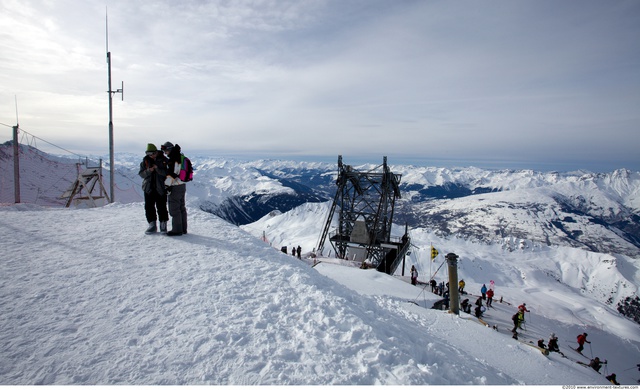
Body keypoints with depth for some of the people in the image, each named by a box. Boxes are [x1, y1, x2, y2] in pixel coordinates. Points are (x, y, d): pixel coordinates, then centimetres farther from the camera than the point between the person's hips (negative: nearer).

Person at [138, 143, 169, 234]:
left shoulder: (163, 160, -4)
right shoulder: (145, 160, 7)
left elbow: (167, 173, -12)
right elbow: (141, 174, 3)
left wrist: (157, 168, -25)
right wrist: (148, 171, -16)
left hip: (160, 188, -4)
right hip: (148, 188, 4)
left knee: (161, 207, -1)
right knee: (149, 207, 6)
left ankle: (163, 225, 12)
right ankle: (152, 225, 17)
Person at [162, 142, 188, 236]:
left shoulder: (172, 159, -16)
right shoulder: (181, 157, 13)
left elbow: (171, 173, -21)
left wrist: (167, 186, -17)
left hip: (175, 187, -9)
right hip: (182, 186, 9)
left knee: (174, 209, -3)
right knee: (181, 208, 14)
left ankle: (177, 230, 1)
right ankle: (183, 228, 20)